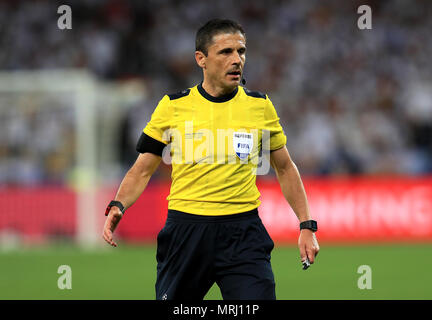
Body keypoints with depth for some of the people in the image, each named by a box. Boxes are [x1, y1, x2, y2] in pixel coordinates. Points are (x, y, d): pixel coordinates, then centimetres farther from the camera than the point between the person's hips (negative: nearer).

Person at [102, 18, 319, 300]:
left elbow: (285, 169, 16)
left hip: (244, 232, 0)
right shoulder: (173, 106, 3)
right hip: (185, 229, 0)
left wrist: (307, 225, 9)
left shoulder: (261, 106, 7)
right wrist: (118, 206, -12)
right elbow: (142, 170, 6)